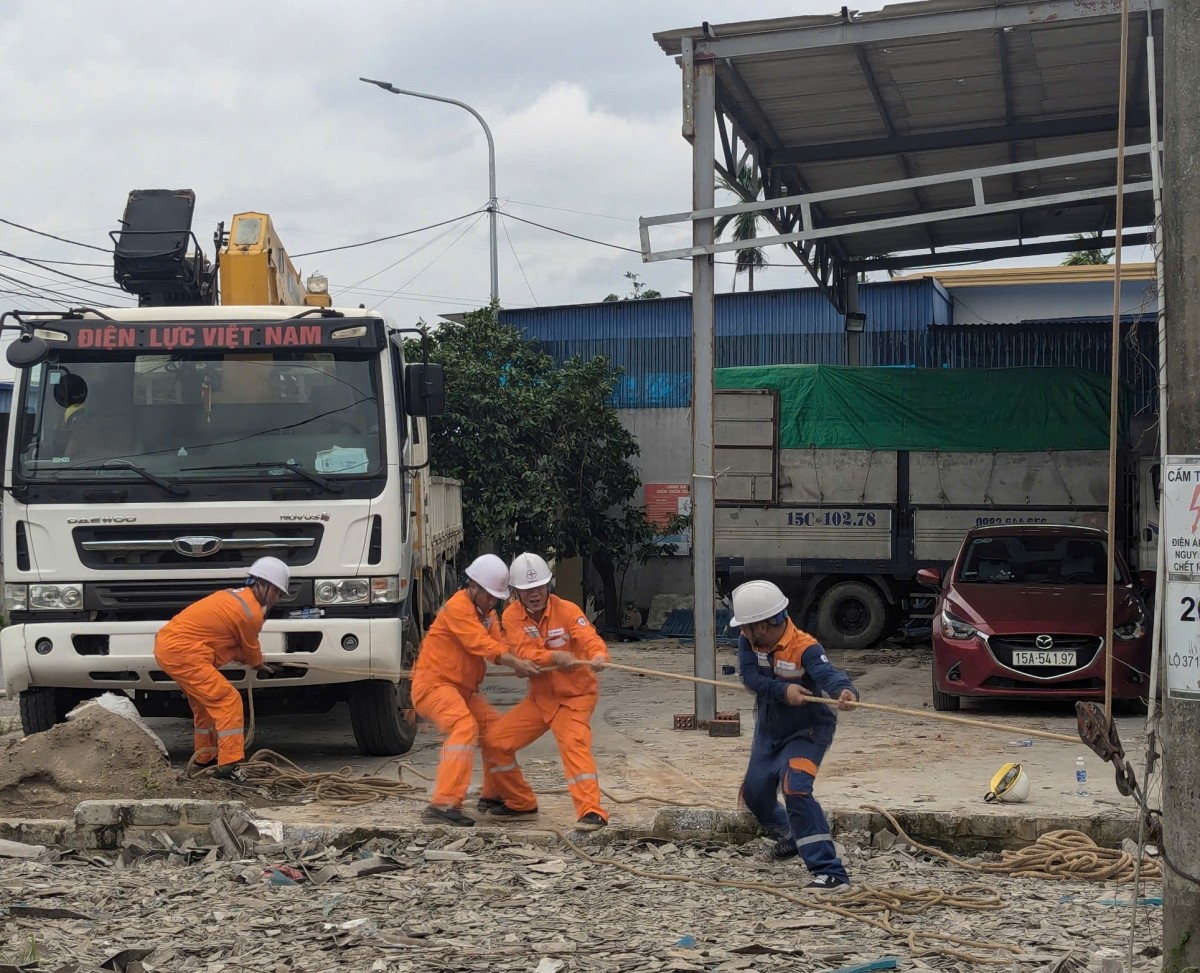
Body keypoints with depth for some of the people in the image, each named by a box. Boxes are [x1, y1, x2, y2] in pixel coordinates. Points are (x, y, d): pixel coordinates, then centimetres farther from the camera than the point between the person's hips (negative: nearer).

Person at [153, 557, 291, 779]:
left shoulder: (234, 596, 17)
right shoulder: (252, 612, -11)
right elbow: (251, 652, 6)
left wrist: (251, 659, 18)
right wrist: (259, 662, 26)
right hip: (182, 652, -10)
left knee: (205, 702, 23)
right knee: (228, 701, -10)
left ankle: (205, 758, 35)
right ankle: (229, 765, -15)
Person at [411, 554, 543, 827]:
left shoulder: (487, 613, 15)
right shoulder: (458, 607, -15)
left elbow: (497, 645, 0)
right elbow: (481, 643, -27)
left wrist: (521, 665, -21)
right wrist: (516, 663, -36)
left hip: (463, 689, 10)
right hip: (433, 683, -10)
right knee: (465, 726, -30)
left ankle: (511, 798, 31)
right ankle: (444, 803, -37)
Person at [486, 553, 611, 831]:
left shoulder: (567, 610, -17)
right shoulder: (512, 615, -7)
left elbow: (589, 638, -32)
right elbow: (524, 652, -20)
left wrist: (598, 656, -57)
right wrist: (554, 657, -41)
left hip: (574, 696, -5)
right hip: (539, 696, 5)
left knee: (573, 743, -28)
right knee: (498, 740, 3)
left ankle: (591, 810, -33)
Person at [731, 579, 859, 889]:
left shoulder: (805, 648, -30)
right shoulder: (748, 641, -12)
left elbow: (827, 672, -46)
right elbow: (750, 676, -23)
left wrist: (845, 691, -69)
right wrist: (783, 691, -40)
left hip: (806, 731, -7)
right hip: (769, 729, 7)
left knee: (795, 789, -27)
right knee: (754, 792, 16)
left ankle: (830, 870, -27)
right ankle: (789, 838, 47)